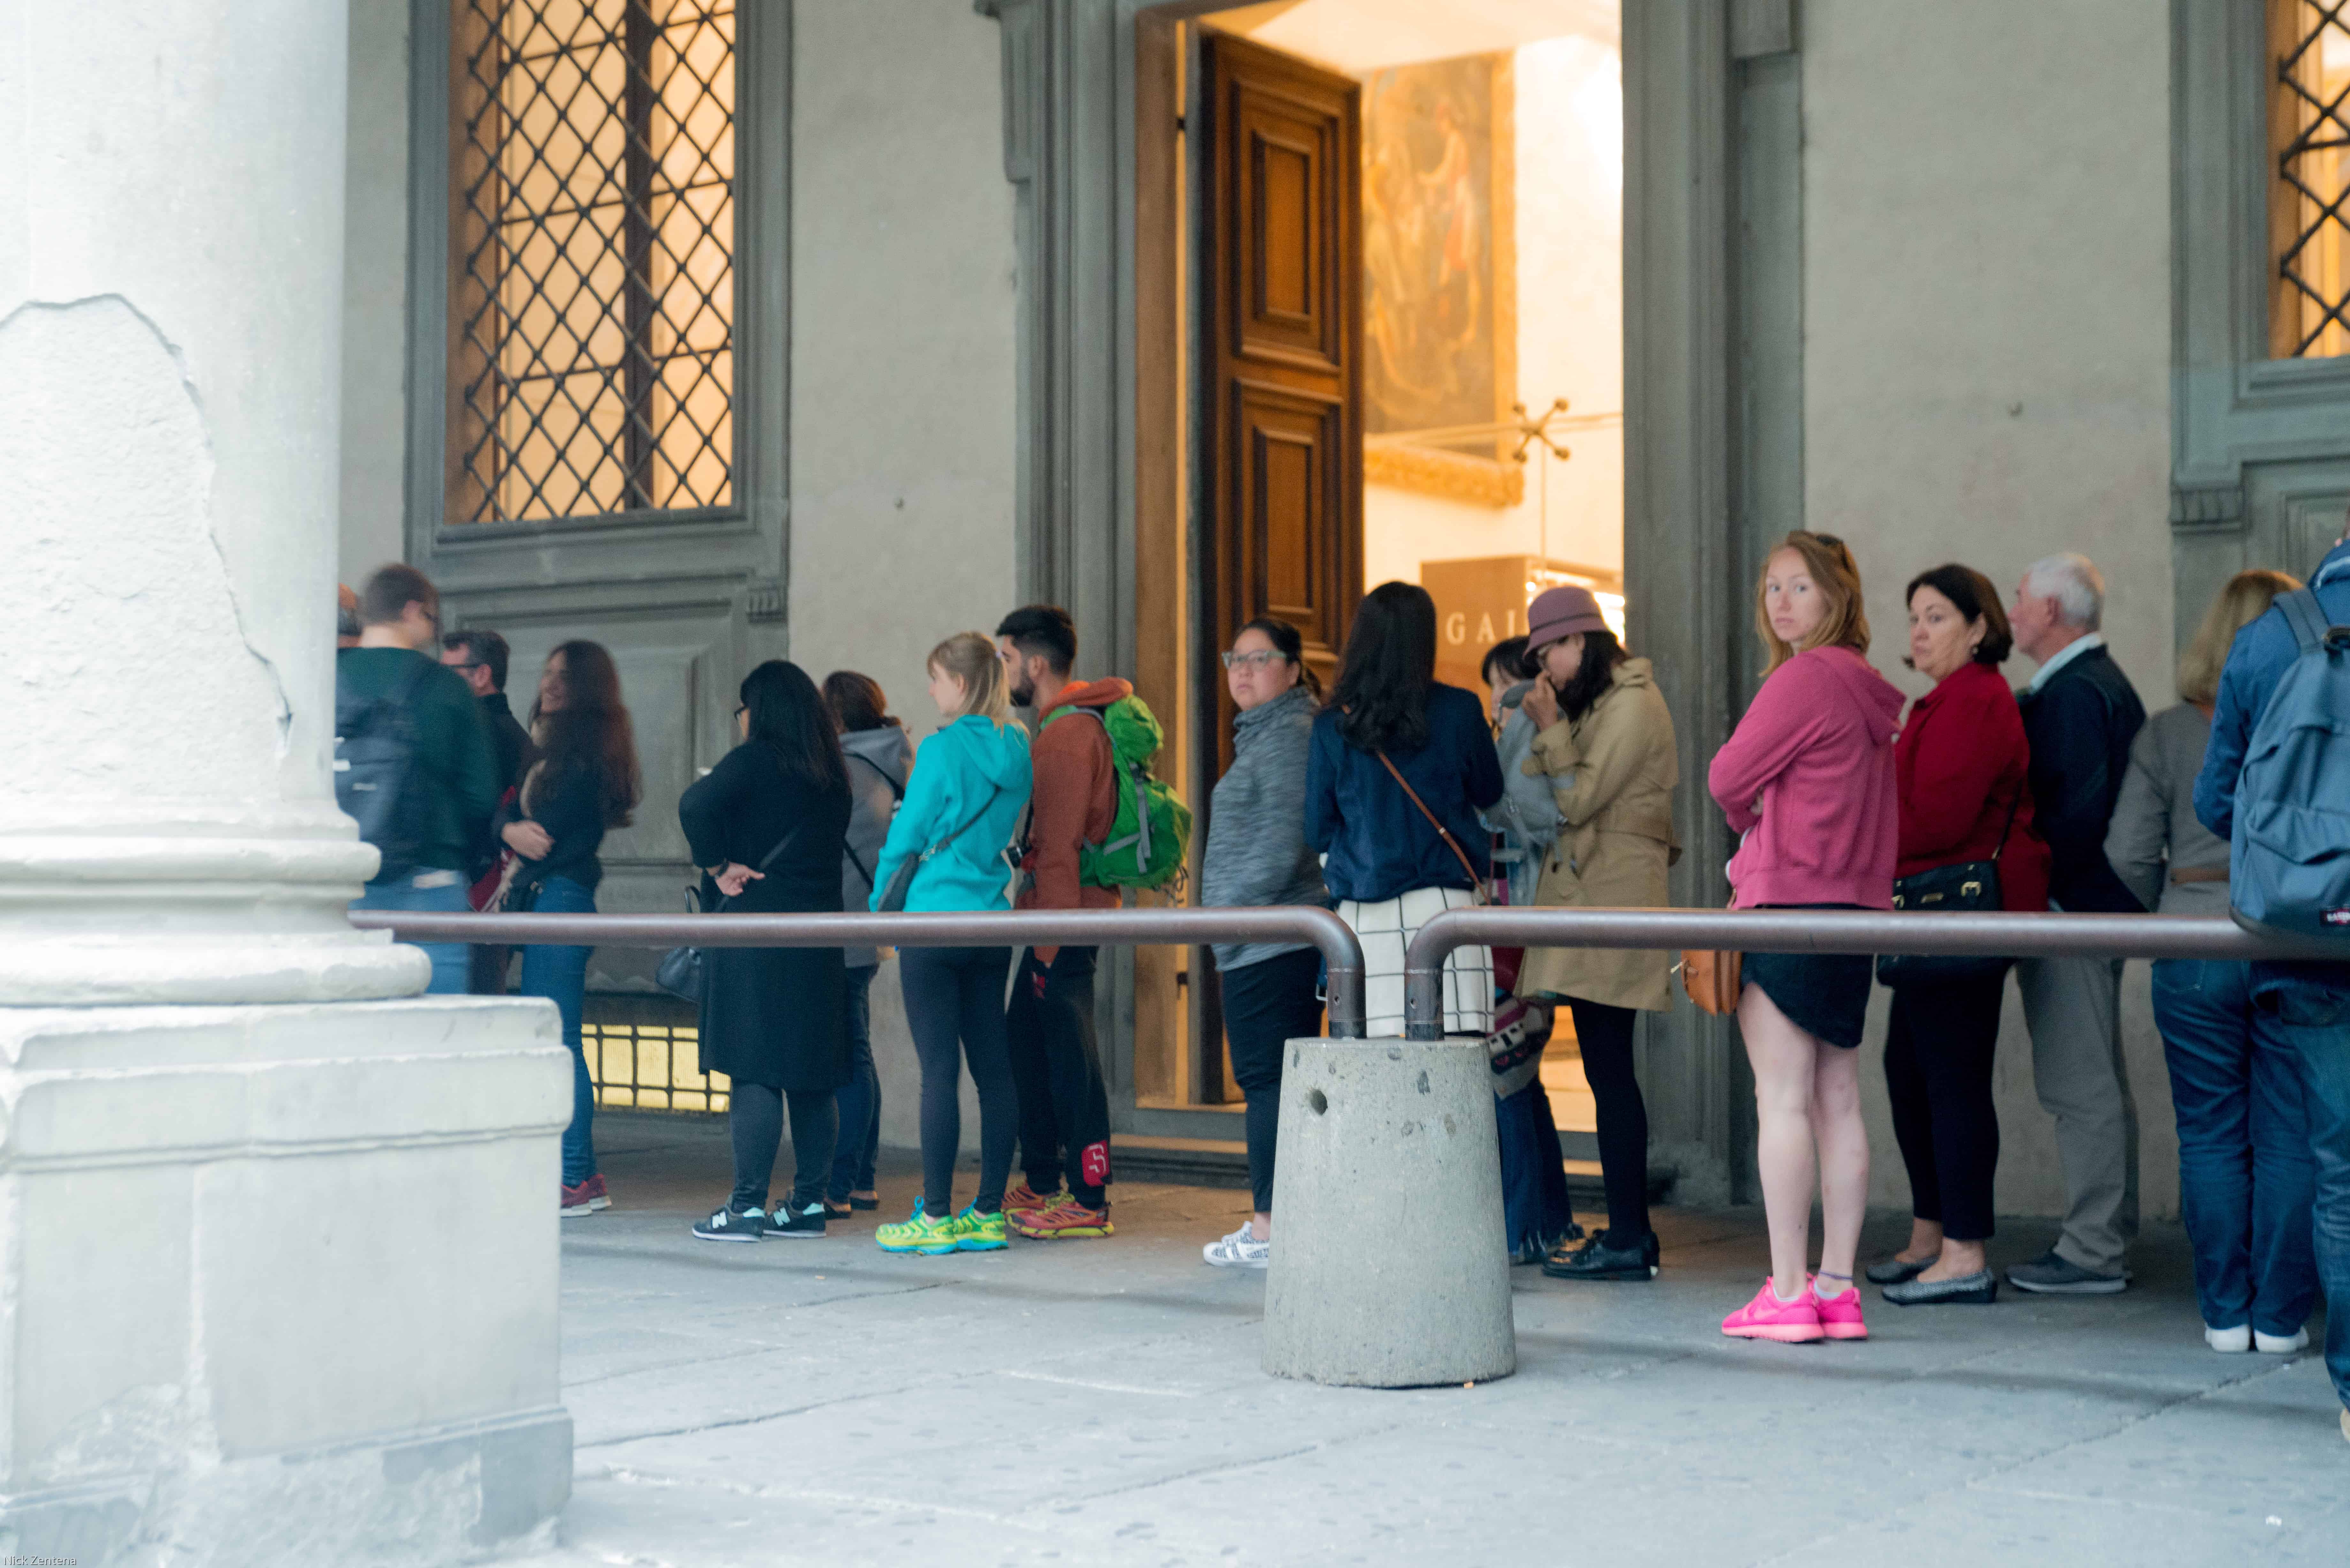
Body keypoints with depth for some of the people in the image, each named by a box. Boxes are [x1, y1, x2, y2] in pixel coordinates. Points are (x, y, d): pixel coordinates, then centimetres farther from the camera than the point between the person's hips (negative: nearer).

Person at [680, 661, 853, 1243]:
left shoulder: (756, 761, -7)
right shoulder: (833, 775, 13)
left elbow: (696, 805, -21)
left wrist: (718, 867, -10)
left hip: (754, 936, -6)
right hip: (819, 933, 6)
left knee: (754, 1071, -5)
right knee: (813, 1074, 9)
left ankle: (748, 1206, -6)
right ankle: (809, 1202, 12)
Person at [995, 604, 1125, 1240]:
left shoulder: (1069, 734, -16)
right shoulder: (1063, 725, 17)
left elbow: (1061, 847, -20)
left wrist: (1050, 943, -21)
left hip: (1067, 919, -10)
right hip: (1058, 916, 10)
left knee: (1071, 1058, -6)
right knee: (1026, 1044, 16)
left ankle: (1089, 1202, -2)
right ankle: (1041, 1184, 25)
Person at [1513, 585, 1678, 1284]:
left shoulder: (1631, 706, -10)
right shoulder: (1597, 706, 20)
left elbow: (1577, 801, -14)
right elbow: (1549, 803, 13)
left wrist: (1549, 729, -6)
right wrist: (1549, 725, 5)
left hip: (1612, 903, -10)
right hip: (1588, 899, 10)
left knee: (1609, 1070, -10)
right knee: (1609, 1071, 10)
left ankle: (1628, 1239, -7)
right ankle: (1630, 1231, 15)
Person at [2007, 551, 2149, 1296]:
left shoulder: (2075, 692, -15)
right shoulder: (2100, 683, 18)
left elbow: (2078, 809, -22)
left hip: (2070, 912, -11)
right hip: (2091, 909, 11)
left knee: (2080, 1086, -7)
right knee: (2096, 1084, 14)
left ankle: (2092, 1253, -4)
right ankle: (2107, 1240, 21)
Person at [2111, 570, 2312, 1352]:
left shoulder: (2167, 733, 0)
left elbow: (2129, 853, -1)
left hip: (2194, 953, 1)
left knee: (2210, 1135, 9)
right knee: (2289, 1137, 6)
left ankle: (2226, 1314, 12)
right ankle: (2280, 1315, 10)